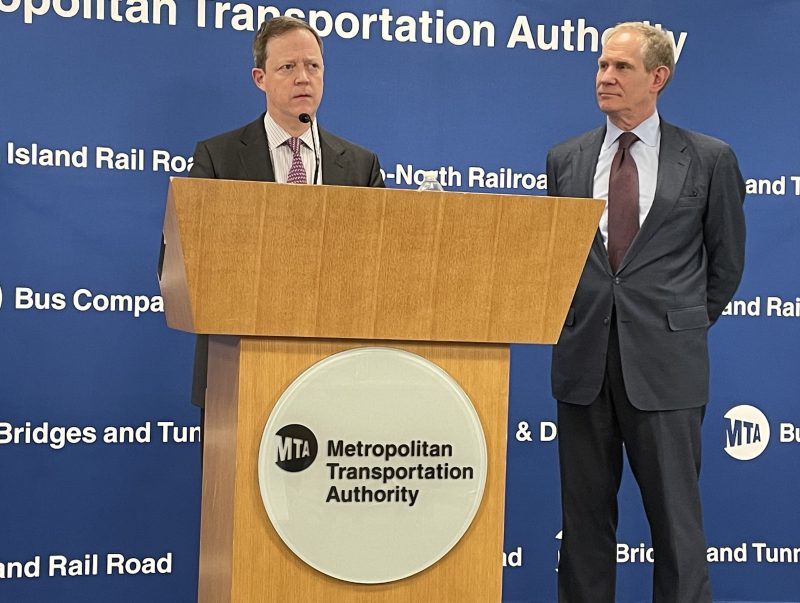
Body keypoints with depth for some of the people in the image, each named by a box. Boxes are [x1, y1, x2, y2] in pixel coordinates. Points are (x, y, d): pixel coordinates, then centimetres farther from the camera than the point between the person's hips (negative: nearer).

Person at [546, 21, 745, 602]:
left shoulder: (709, 159, 1)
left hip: (664, 363, -3)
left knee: (676, 518, 2)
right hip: (584, 360, 3)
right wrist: (576, 320, 12)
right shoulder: (565, 159, 9)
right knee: (584, 513, 10)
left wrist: (690, 324, 10)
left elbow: (727, 260, 9)